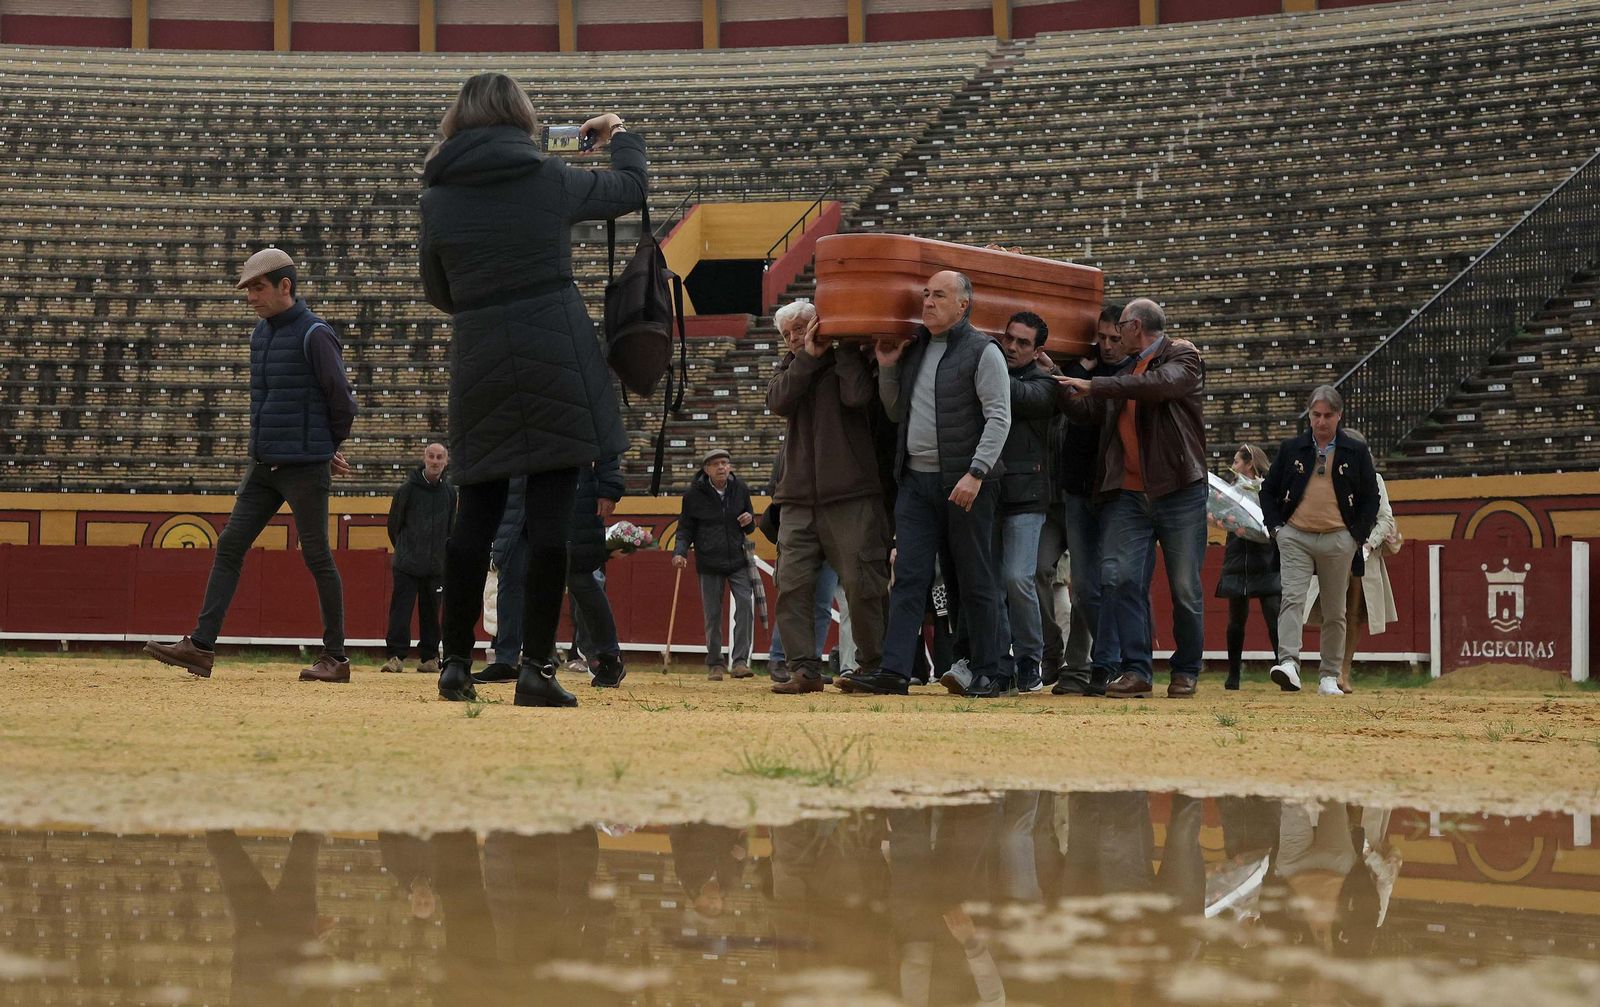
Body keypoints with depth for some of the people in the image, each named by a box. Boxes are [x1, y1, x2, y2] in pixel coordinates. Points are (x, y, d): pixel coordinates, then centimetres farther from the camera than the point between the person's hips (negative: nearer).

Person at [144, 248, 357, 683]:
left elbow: (342, 399, -10)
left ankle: (335, 658, 7)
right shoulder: (261, 334, 13)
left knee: (317, 557, -1)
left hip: (305, 468, -8)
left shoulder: (314, 335, -13)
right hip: (264, 467, 8)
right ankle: (201, 647, -1)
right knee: (230, 546, 1)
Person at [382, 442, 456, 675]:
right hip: (407, 565, -3)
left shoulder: (449, 491, 7)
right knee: (401, 608, -8)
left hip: (436, 566, 3)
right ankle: (396, 656, -9)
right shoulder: (408, 488, -3)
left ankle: (429, 657, 16)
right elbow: (394, 523, 6)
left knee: (431, 610, 8)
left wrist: (443, 555, 14)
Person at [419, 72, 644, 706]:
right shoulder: (550, 179, 0)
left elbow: (438, 293, 13)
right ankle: (536, 667, -5)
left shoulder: (438, 196, 3)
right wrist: (621, 138, 37)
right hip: (557, 361, -2)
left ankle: (456, 664, 12)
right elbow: (631, 189, 17)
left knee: (476, 516, 10)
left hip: (479, 364, 2)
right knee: (550, 516, -2)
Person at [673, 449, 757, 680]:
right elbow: (685, 529, 3)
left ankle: (740, 661, -13)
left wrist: (749, 521, -8)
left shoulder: (740, 489, 5)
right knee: (713, 614, 3)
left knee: (745, 604, -15)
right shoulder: (694, 494, -3)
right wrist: (680, 552, -14)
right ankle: (715, 663, 17)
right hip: (709, 563, -1)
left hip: (738, 559, 1)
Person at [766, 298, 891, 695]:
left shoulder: (850, 360, 6)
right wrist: (809, 357, -7)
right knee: (793, 584, -5)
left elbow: (857, 395, -16)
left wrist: (842, 345, -5)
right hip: (799, 496, 4)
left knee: (862, 584, -4)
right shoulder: (790, 367, 19)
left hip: (850, 496, -4)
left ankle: (872, 666, 8)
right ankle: (804, 669, -3)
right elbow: (778, 401, -2)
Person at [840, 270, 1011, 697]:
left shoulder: (982, 352, -5)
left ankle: (987, 673, 8)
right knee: (908, 578, -2)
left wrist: (976, 473, -21)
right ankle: (894, 670, -7)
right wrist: (887, 367, 8)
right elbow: (896, 412, 23)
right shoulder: (914, 349, 15)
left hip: (964, 484, -6)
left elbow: (999, 417, -12)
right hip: (916, 480, 6)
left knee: (974, 582, 1)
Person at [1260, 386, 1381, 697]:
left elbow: (1371, 498, 10)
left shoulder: (1356, 452, 7)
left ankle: (1330, 677, 11)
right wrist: (1275, 527, 1)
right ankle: (1289, 663, -29)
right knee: (1292, 599, -18)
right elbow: (1268, 490, 14)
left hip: (1338, 541, 0)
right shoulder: (1291, 449, 9)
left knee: (1334, 612, 5)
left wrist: (1357, 536, -1)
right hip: (1295, 537, 0)